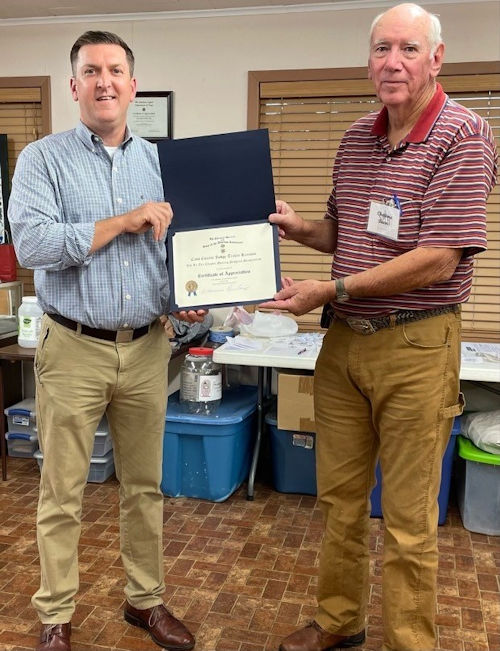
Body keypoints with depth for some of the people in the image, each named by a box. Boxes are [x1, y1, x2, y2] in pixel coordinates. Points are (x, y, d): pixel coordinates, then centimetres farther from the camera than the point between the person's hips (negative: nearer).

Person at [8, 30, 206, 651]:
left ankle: (146, 599, 33)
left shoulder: (159, 163, 10)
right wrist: (123, 221, -16)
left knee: (145, 485, 14)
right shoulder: (42, 159, -2)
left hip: (147, 348, 4)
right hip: (73, 348, -3)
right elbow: (30, 243, -17)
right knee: (62, 492, 7)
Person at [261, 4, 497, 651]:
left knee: (408, 519, 6)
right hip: (343, 340, 6)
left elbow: (439, 259, -19)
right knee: (338, 496, 17)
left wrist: (333, 290, -18)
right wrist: (299, 228, -1)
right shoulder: (356, 138, 10)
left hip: (416, 346, -6)